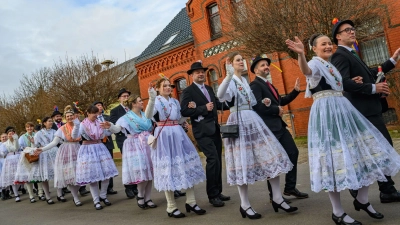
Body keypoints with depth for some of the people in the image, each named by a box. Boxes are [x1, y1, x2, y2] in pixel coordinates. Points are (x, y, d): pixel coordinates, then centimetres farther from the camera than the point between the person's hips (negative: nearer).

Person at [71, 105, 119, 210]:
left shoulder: (99, 123, 6)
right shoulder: (83, 125, -7)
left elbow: (107, 133, 17)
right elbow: (74, 136, -21)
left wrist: (110, 126, -2)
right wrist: (76, 125, -37)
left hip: (100, 148, 5)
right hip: (88, 150, -4)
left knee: (106, 174, 3)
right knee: (92, 176, 0)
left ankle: (103, 196, 22)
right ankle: (96, 201, 12)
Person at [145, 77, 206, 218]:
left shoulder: (175, 101, 16)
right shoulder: (156, 101, -3)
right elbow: (148, 116, -22)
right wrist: (151, 98, -36)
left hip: (178, 135, 6)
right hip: (164, 137, -6)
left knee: (187, 165, 5)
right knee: (168, 168, -2)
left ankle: (191, 202, 16)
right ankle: (171, 207, 9)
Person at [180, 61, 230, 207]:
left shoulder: (209, 89, 16)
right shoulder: (188, 91, -6)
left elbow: (218, 104, 18)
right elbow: (184, 111, -17)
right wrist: (204, 108, -20)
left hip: (215, 129, 8)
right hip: (203, 131, -8)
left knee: (218, 161, 11)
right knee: (213, 160, -14)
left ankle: (218, 192, 24)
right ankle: (212, 195, -1)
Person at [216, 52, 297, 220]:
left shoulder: (244, 81, 20)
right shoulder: (231, 81, -5)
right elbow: (220, 96, -30)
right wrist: (229, 75, -40)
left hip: (252, 120, 8)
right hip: (239, 122, -7)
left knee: (270, 155, 3)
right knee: (243, 162, -3)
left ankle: (277, 199, 12)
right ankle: (245, 205, 9)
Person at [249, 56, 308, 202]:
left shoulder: (269, 85, 20)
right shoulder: (255, 85, -10)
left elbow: (281, 101, 20)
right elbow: (257, 106, -23)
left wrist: (295, 91, 10)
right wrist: (277, 110, -13)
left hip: (279, 126, 9)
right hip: (268, 128, -9)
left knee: (293, 152, 10)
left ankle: (290, 187, 23)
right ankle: (274, 194, 14)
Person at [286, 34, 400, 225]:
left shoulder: (331, 66, 21)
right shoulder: (315, 63, -5)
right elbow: (306, 71, -32)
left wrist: (352, 83, 12)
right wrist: (300, 54, -52)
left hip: (343, 110, 9)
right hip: (326, 113, -9)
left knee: (362, 152, 10)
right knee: (335, 157, -8)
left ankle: (362, 200, 26)